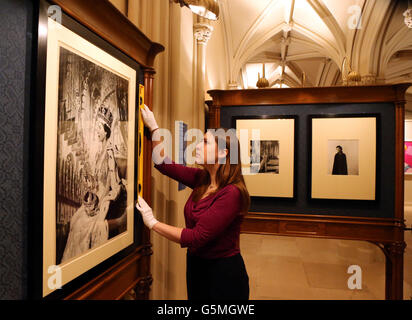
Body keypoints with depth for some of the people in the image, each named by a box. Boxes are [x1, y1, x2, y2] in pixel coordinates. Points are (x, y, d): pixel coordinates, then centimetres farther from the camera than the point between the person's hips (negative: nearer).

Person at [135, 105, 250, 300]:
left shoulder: (231, 193, -26)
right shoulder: (201, 180, -4)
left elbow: (196, 237, -26)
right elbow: (163, 163, 6)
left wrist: (152, 223, -19)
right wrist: (153, 127, 3)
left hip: (223, 273, -6)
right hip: (196, 267, 7)